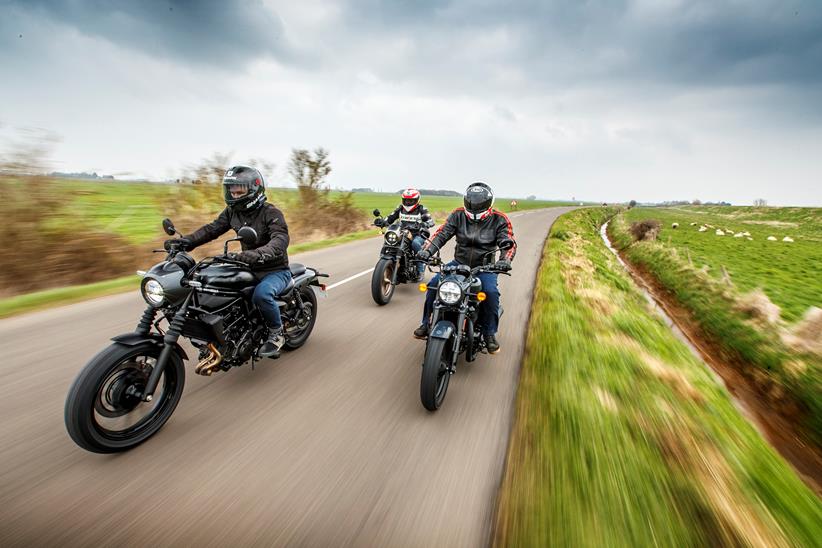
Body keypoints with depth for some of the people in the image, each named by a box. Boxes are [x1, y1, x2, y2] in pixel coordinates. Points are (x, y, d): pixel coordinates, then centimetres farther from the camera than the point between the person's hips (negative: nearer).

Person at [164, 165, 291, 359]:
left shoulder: (271, 213, -18)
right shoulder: (232, 211, 5)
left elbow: (280, 241, -34)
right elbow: (212, 228, 1)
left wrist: (255, 254, -51)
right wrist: (186, 241, -17)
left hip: (276, 271, -7)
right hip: (249, 269, 8)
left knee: (261, 293, -37)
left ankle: (277, 333, -10)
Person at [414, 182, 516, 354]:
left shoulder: (499, 219, -5)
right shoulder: (458, 214, 0)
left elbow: (509, 242, -14)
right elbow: (442, 233, -8)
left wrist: (505, 260, -36)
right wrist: (427, 249, -26)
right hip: (459, 262, 2)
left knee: (491, 292, -30)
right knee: (434, 283, -17)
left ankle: (489, 334, -9)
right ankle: (426, 323, 1)